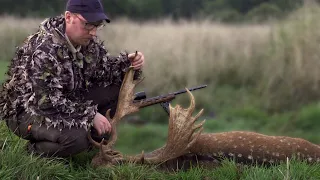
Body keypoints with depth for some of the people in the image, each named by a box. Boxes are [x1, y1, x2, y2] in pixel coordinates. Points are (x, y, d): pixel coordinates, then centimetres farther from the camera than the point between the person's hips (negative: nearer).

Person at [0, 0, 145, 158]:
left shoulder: (89, 41, -4)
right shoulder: (44, 49, -30)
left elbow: (104, 70, 7)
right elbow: (48, 102, -32)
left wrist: (128, 62, -14)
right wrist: (91, 116, -30)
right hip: (27, 110, -8)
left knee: (116, 89, -7)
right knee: (76, 138, -35)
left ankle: (97, 143, 7)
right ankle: (35, 149, -5)